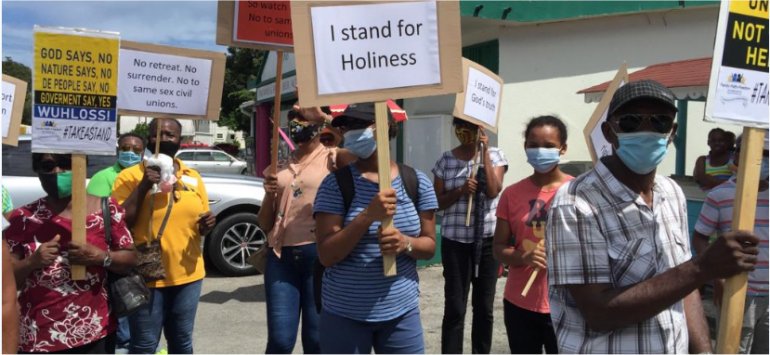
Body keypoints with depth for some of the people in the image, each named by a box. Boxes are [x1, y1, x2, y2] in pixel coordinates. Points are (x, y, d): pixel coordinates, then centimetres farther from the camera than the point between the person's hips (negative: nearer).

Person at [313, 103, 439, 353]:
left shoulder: (417, 182, 0)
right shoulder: (336, 184, -7)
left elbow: (430, 245, 5)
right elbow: (326, 256, -12)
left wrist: (406, 243, -17)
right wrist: (368, 215, -25)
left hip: (402, 312, 2)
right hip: (344, 314, -2)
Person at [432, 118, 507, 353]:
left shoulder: (495, 155, 1)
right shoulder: (446, 160, 2)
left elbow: (493, 191, -13)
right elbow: (438, 202, 3)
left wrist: (484, 152, -11)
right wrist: (461, 190, -16)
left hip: (487, 239, 1)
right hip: (455, 241, 0)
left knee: (484, 306, 10)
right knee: (454, 307, -1)